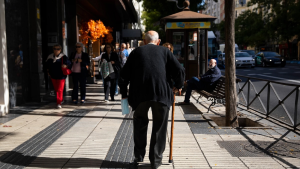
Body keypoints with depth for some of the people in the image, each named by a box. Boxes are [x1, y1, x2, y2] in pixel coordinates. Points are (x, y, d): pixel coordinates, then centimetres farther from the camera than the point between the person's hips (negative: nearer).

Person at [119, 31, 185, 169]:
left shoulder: (136, 52, 15)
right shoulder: (164, 51, 13)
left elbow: (124, 74, 12)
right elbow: (179, 70, 4)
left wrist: (124, 93, 23)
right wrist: (178, 85, 20)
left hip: (139, 93, 1)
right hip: (162, 93, -1)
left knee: (140, 125, 19)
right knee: (159, 127, 12)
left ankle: (138, 157, 24)